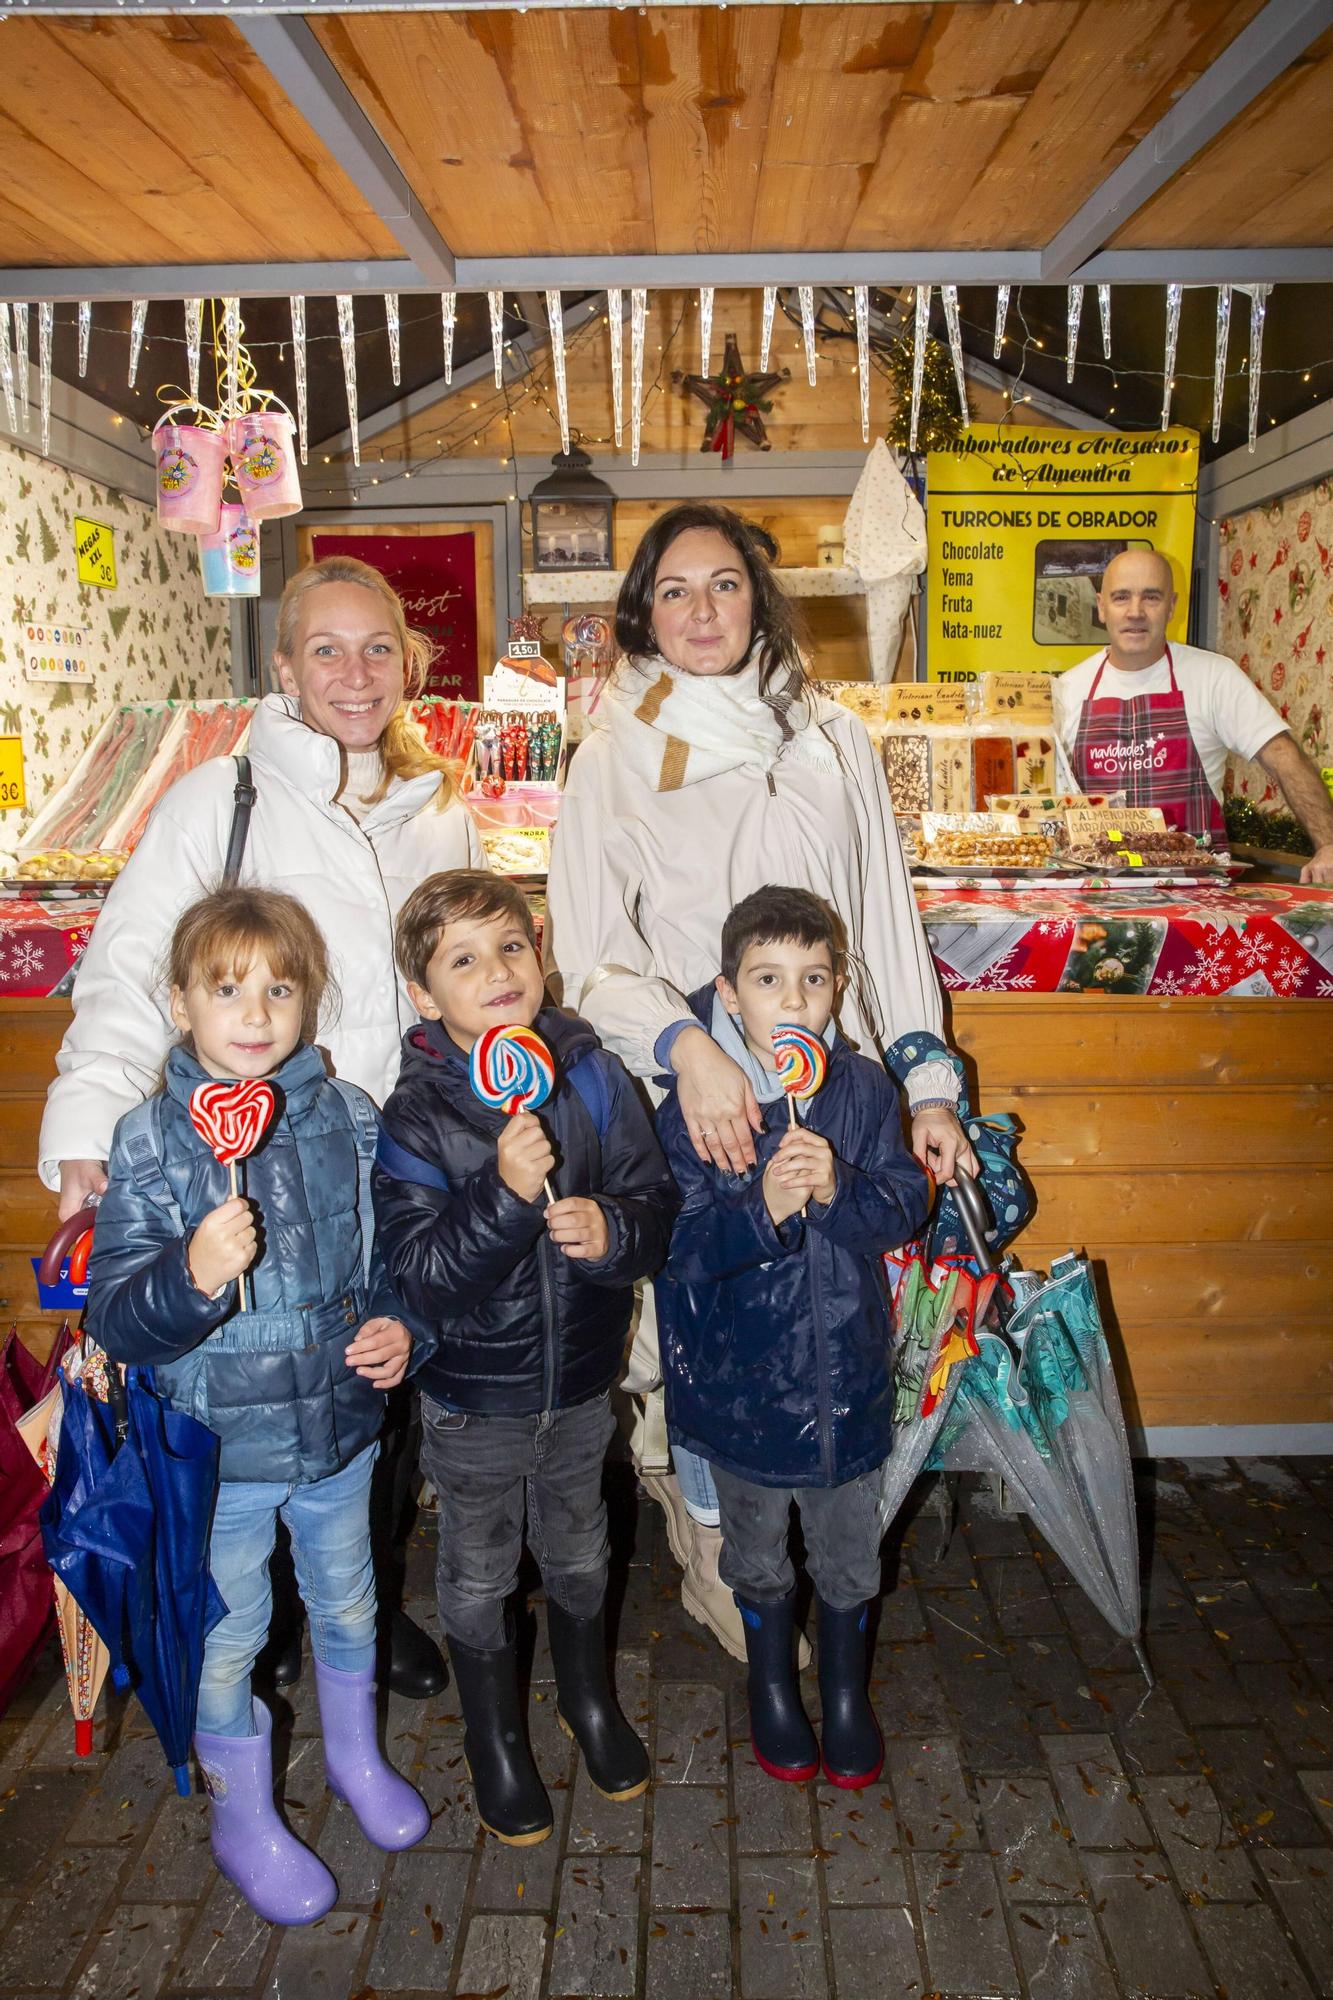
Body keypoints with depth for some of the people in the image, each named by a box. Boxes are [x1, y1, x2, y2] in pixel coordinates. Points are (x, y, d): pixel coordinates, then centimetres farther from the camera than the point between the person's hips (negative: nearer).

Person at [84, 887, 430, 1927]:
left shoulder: (349, 1120, -7)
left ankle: (356, 1754, 52)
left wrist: (399, 1327, -9)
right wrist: (192, 1276, -36)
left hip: (339, 1427, 3)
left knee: (347, 1604, 23)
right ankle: (244, 1820, 42)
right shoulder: (148, 1142, -16)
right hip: (217, 1447, -3)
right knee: (229, 1633, 16)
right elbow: (116, 1320, -17)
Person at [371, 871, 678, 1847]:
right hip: (473, 1397, -2)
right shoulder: (412, 1120, -20)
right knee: (480, 1572, 19)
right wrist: (504, 1192, -38)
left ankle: (589, 1697, 53)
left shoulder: (594, 1079, -12)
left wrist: (611, 1229, -27)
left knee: (578, 1551, 25)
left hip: (581, 1378, 3)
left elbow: (657, 1200, -6)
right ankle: (495, 1737, 46)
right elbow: (421, 1278, -25)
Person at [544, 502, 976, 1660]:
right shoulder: (617, 757, 1)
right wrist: (685, 1045, -25)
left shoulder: (832, 742, 9)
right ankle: (723, 1572, 28)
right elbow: (589, 949, -7)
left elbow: (888, 923, 10)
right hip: (691, 1099, -2)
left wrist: (929, 1084, 4)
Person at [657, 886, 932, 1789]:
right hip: (743, 1376, -1)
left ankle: (847, 1690, 47)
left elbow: (908, 1204, -8)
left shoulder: (865, 1089, -8)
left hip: (848, 1368, 2)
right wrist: (762, 1207, -33)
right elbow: (678, 1246, -17)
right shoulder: (693, 1107, -16)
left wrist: (838, 1189, -27)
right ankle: (772, 1686, 49)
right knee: (757, 1552, 21)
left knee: (850, 1550, 20)